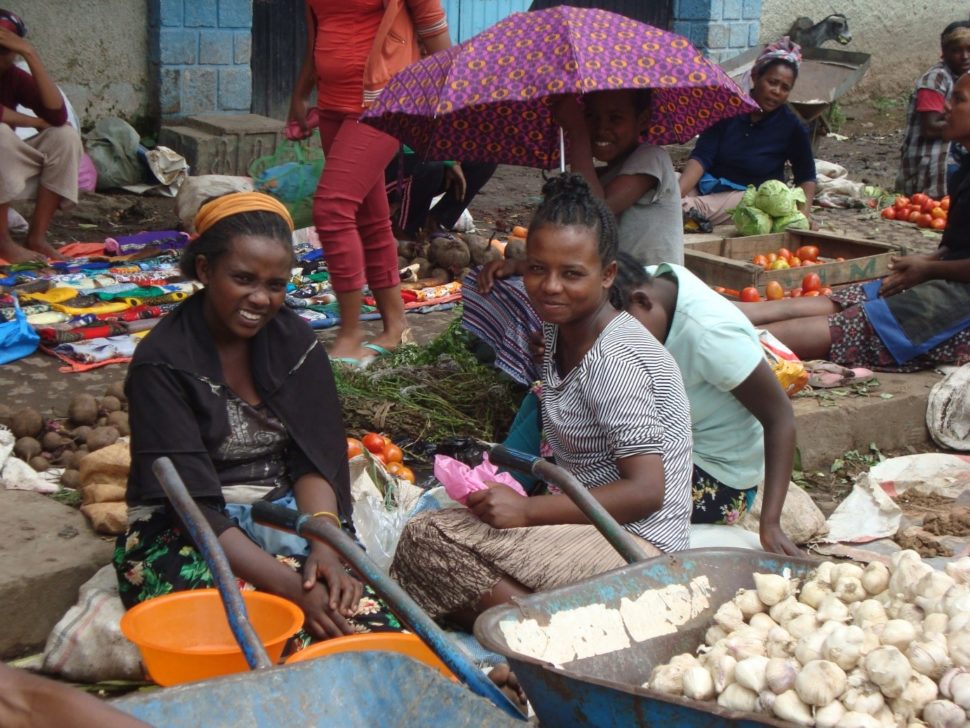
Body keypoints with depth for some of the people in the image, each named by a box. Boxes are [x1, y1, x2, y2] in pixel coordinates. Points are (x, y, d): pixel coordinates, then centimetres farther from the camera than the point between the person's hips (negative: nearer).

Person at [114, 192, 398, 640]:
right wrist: (290, 585, -31)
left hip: (285, 512, 4)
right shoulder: (162, 364, -13)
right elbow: (191, 505, -19)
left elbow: (314, 462, -1)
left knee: (354, 601, -27)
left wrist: (325, 547, -22)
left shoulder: (295, 342, 3)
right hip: (185, 534, -4)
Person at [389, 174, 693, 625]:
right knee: (426, 529, -2)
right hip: (588, 523, 10)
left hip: (637, 544, -10)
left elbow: (646, 491, -22)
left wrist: (528, 509, -20)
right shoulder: (560, 331, 8)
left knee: (427, 541, -17)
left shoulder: (615, 360, -19)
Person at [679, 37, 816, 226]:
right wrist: (676, 194, -26)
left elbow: (806, 177, 8)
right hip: (708, 184, 2)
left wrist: (804, 211, -12)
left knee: (691, 209, -34)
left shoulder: (791, 127, -3)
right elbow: (701, 157, -10)